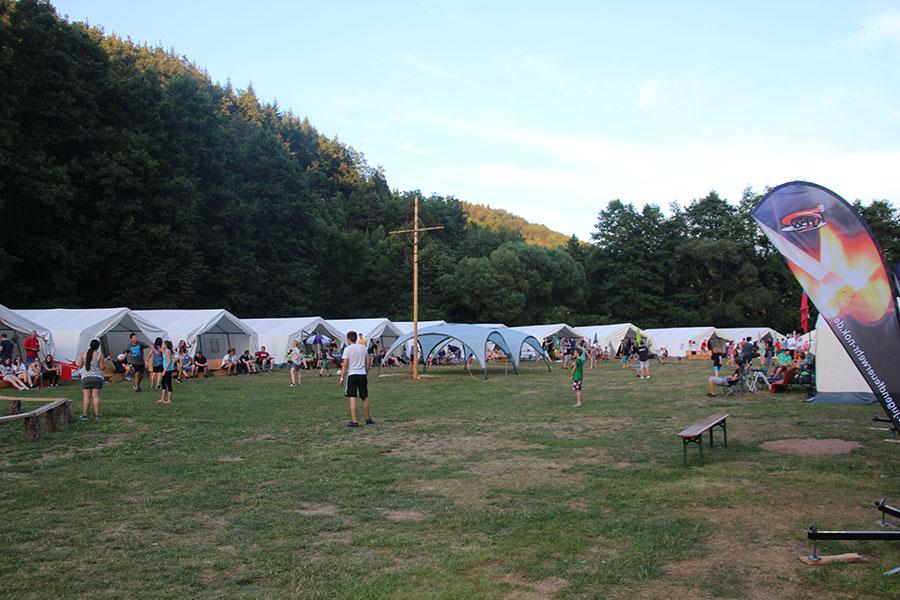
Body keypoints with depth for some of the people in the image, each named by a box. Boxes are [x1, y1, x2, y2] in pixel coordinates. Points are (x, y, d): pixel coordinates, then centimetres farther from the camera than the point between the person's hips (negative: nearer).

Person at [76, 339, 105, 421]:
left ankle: (84, 415, 3)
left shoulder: (83, 354, 3)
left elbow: (79, 366, 7)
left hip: (86, 378, 1)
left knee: (86, 396, 2)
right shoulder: (99, 355, -3)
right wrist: (105, 361, 16)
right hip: (97, 378, -1)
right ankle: (97, 415, 1)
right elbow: (102, 367, -2)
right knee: (96, 396, 1)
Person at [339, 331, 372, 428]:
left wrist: (342, 378, -6)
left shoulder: (347, 349, -6)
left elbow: (345, 364, -10)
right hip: (363, 374, 4)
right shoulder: (363, 347, 8)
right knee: (365, 397, 14)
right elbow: (367, 362, 10)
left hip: (352, 374, -4)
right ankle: (368, 419, 26)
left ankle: (354, 421, -9)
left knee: (352, 398, -3)